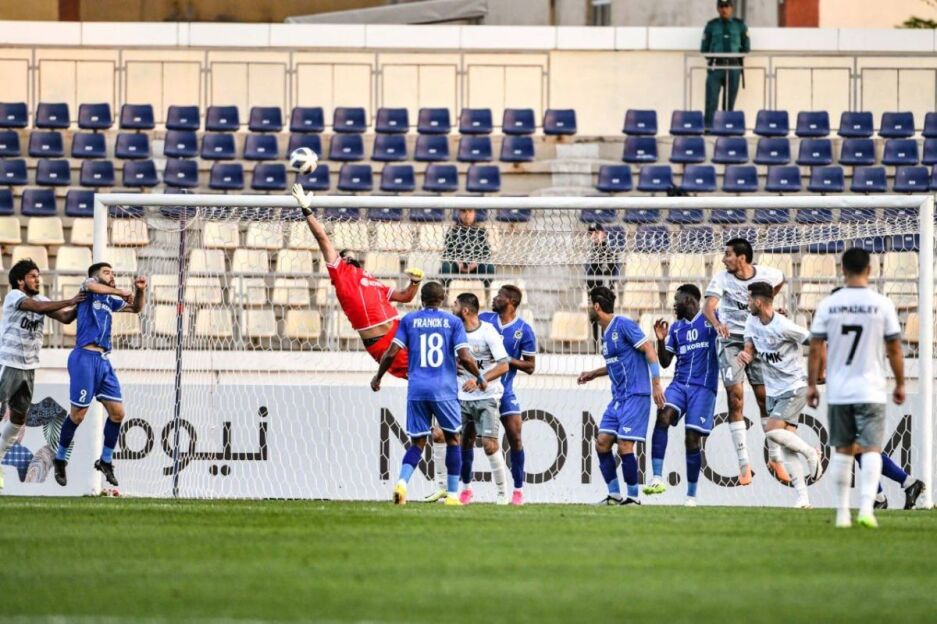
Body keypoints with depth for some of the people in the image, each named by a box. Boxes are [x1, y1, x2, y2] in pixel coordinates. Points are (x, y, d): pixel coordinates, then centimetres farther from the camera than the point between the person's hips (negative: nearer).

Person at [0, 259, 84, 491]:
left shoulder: (41, 300, 9)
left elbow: (65, 317, 0)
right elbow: (37, 307, -26)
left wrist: (81, 304, -16)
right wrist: (69, 302, -28)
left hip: (28, 368, 7)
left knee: (19, 417, 9)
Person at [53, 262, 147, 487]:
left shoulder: (110, 300, 22)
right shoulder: (89, 287, 2)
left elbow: (135, 308, 29)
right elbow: (91, 286, -22)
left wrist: (139, 291, 9)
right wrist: (122, 292, -14)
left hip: (104, 361, 7)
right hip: (85, 357, -7)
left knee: (117, 412, 1)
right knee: (78, 414, -5)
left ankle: (106, 460, 15)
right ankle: (60, 459, 12)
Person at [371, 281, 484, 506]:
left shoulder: (409, 320, 7)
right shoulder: (453, 321, 3)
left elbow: (391, 353, 1)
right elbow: (464, 357, -6)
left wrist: (378, 377, 17)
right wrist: (479, 377, 11)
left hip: (416, 391, 2)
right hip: (444, 390, -2)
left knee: (417, 443, 9)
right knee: (452, 439, 14)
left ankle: (402, 481, -18)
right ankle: (452, 494, 11)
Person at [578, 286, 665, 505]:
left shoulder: (623, 325, -11)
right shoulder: (606, 333, 16)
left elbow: (649, 350, -14)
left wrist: (656, 384, -19)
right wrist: (593, 374, 25)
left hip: (635, 395, -9)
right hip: (618, 397, 9)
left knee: (625, 445, -12)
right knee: (602, 442, 2)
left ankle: (633, 497, -3)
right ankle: (614, 494, 7)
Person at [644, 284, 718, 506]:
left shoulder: (710, 320, 1)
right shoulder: (676, 328, 16)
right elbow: (665, 362, 18)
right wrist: (661, 340, 2)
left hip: (703, 387, -4)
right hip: (679, 384, 4)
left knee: (693, 439, -5)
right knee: (663, 416, -24)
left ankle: (691, 495, 8)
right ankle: (657, 478, -29)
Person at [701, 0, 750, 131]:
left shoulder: (740, 25, 10)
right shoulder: (711, 25, 8)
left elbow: (746, 48, 14)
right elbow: (704, 48, 11)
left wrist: (738, 57, 3)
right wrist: (711, 59, 0)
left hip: (733, 67, 1)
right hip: (715, 66, -1)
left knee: (730, 101, 4)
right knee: (711, 99, -9)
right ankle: (708, 126, -11)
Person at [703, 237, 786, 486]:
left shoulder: (766, 275, -5)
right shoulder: (722, 278, -11)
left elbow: (780, 280, 20)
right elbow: (708, 306, -25)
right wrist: (717, 324, -45)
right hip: (730, 341, -1)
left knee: (765, 397, 0)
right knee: (735, 397, -10)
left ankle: (775, 457, 15)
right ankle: (744, 463, -8)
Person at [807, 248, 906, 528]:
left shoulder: (828, 305, -1)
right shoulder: (882, 305, -5)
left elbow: (815, 349, 0)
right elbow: (894, 349, 0)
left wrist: (812, 385, 9)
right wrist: (900, 384, 11)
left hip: (838, 392, 2)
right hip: (871, 390, -2)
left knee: (843, 450, 13)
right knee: (871, 450, -3)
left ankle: (843, 512, 16)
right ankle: (866, 507, -20)